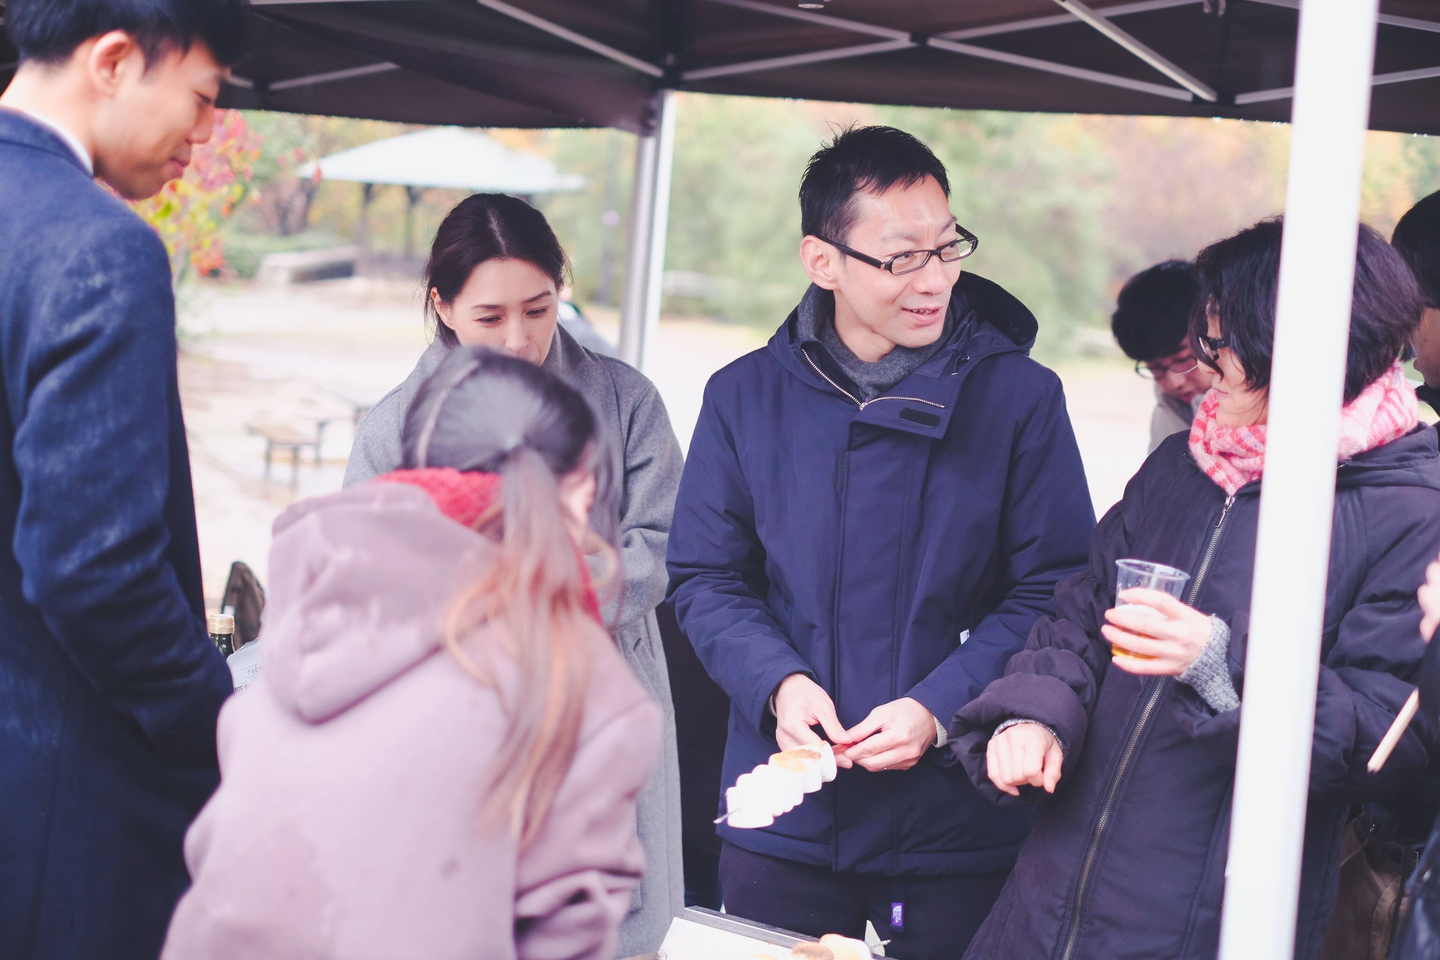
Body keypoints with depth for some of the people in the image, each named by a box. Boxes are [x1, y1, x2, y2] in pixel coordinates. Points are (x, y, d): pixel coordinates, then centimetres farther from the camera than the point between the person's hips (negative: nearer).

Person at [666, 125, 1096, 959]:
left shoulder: (1021, 397, -5)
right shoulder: (746, 398, 2)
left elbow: (1056, 589, -5)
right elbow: (705, 577, 5)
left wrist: (940, 708, -16)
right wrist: (778, 683, -13)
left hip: (960, 824, -2)